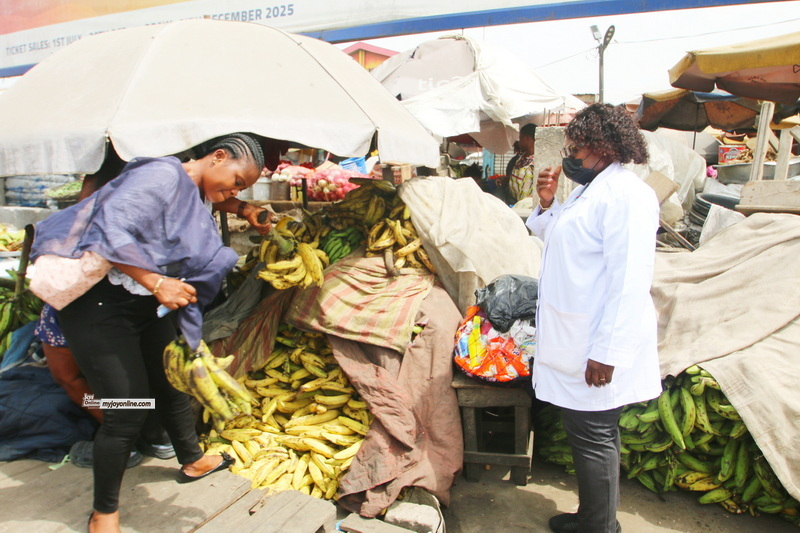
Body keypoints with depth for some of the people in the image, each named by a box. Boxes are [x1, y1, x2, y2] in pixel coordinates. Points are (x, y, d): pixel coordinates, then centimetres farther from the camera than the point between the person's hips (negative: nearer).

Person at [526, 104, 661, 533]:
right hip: (574, 342, 10)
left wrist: (607, 352, -23)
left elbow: (630, 280, -23)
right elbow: (556, 238, 27)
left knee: (594, 438, 4)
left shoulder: (626, 193, -17)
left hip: (596, 350, -10)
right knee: (588, 435, 20)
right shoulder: (590, 189, 14)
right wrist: (547, 204, 7)